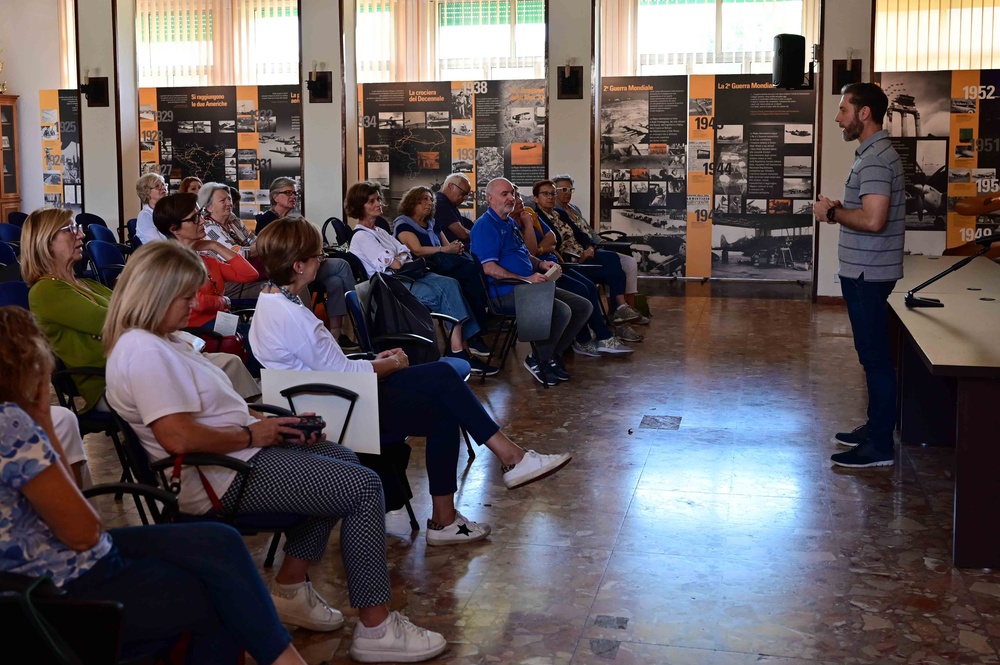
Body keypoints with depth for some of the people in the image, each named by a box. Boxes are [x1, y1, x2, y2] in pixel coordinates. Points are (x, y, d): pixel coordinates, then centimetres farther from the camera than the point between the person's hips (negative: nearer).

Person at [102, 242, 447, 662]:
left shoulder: (158, 341, 14)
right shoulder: (143, 352, -20)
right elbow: (179, 436, -31)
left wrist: (266, 422, 4)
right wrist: (252, 434, -17)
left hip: (238, 452, 11)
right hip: (225, 476, -11)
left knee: (342, 460, 23)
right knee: (363, 487, -13)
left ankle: (290, 590, 21)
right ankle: (376, 631, -7)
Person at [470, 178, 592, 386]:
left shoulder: (510, 223, 22)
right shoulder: (485, 226, -9)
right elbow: (489, 268, -19)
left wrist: (540, 264, 10)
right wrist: (525, 279, -24)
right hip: (507, 292, -10)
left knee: (584, 306, 2)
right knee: (562, 311, -29)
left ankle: (553, 355, 9)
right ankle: (538, 360, -8)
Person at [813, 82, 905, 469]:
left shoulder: (875, 158, -19)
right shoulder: (873, 153, 14)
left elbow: (872, 219, -29)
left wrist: (832, 212, -15)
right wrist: (839, 209, 7)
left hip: (868, 273, -11)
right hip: (863, 271, 11)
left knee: (875, 355, -4)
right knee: (872, 354, 17)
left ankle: (879, 446, 3)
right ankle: (875, 428, 28)